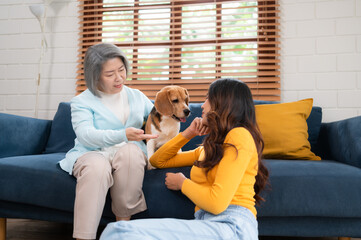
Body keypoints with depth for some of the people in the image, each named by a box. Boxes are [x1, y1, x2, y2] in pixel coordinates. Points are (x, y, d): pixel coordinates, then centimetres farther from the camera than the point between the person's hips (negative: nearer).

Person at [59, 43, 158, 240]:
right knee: (97, 167, -38)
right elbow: (86, 135, -15)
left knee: (130, 150, -35)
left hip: (129, 154, 2)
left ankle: (124, 224, -23)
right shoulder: (82, 102, 3)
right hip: (92, 153, -2)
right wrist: (123, 135, -31)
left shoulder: (137, 96, 17)